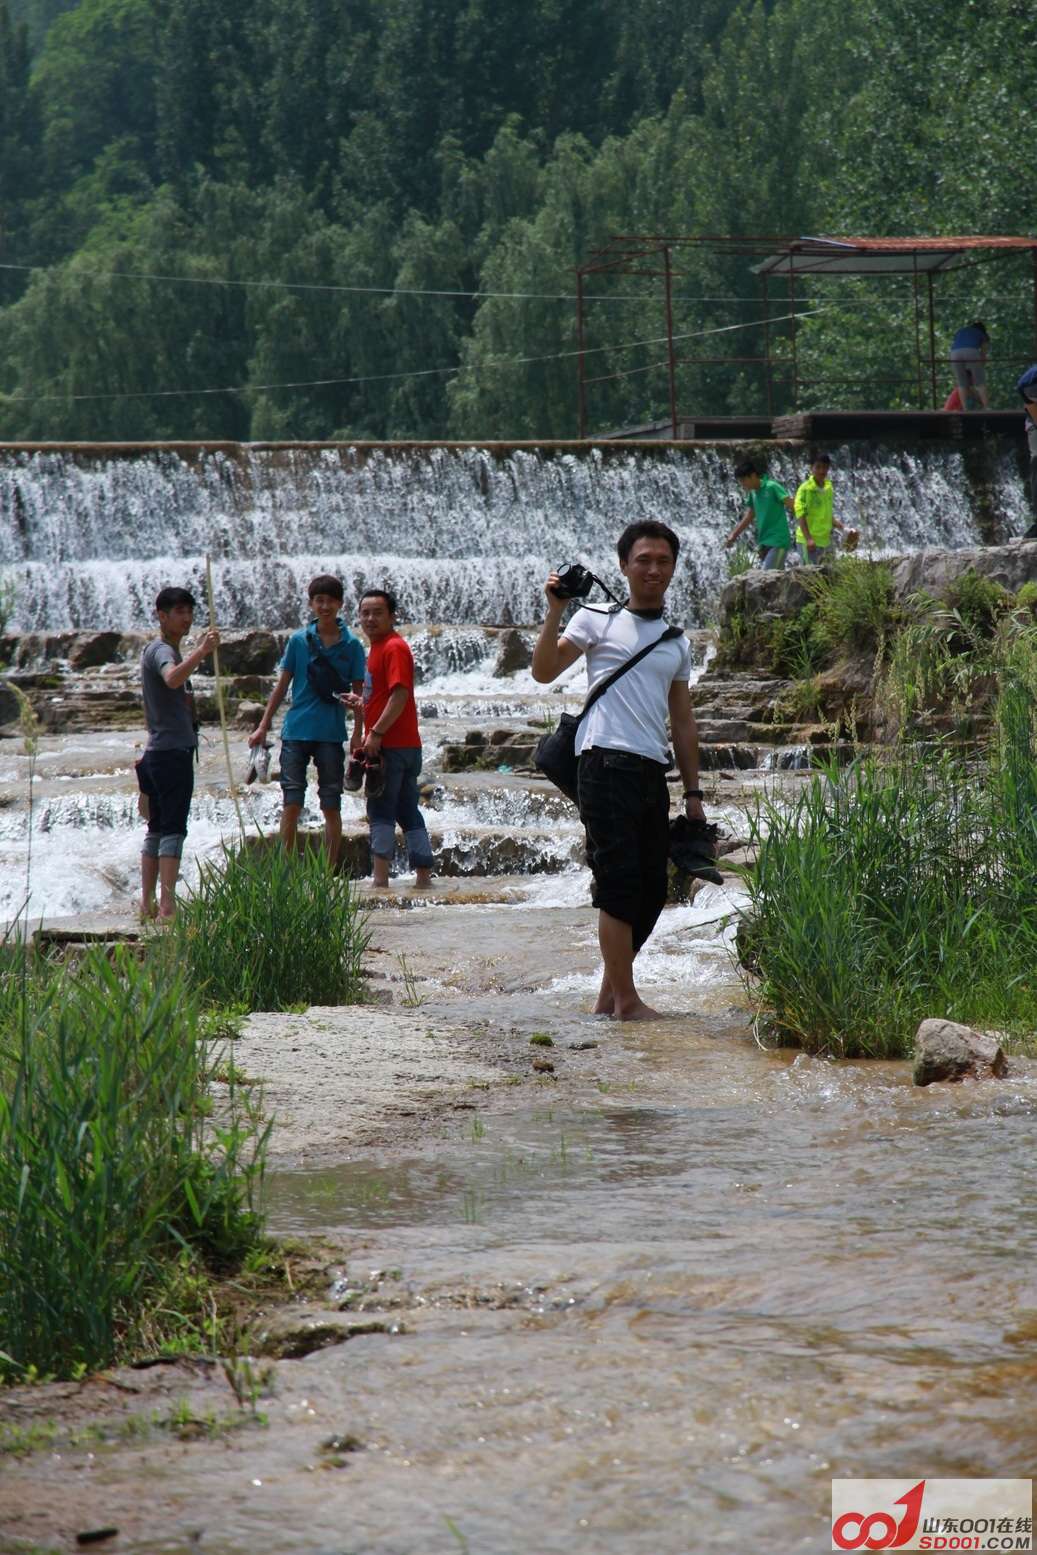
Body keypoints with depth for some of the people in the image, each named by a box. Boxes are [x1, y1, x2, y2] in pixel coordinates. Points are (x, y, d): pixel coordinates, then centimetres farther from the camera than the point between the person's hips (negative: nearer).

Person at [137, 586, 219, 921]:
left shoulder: (161, 651, 20)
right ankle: (167, 906, -18)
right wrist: (202, 651, -46)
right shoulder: (161, 650, -12)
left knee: (157, 828, 12)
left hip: (156, 753, 10)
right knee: (173, 829, -13)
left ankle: (147, 904, 14)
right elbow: (172, 679, -37)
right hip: (173, 751, -10)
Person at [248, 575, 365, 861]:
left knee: (331, 806, 4)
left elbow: (358, 692, 5)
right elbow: (282, 685, 9)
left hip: (331, 733, 0)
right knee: (291, 805, -2)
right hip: (296, 730, 0)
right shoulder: (298, 640, 4)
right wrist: (263, 726, 6)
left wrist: (358, 734, -3)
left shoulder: (351, 645, 2)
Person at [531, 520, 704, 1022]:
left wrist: (693, 792, 17)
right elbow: (544, 671, -8)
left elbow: (682, 723, 21)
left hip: (653, 772, 7)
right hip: (608, 765, -7)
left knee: (652, 889, 6)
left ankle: (609, 993, 15)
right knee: (619, 884, -8)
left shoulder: (676, 642, 20)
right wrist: (555, 611, -16)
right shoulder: (598, 620, 3)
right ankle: (626, 999, -6)